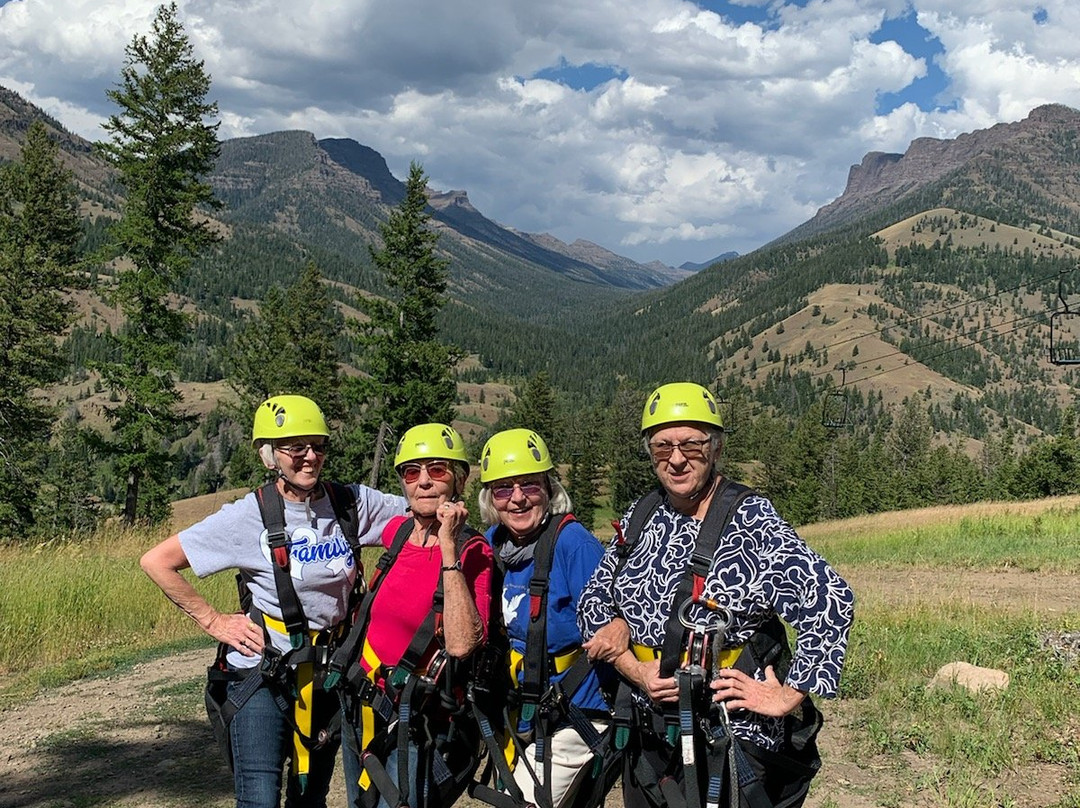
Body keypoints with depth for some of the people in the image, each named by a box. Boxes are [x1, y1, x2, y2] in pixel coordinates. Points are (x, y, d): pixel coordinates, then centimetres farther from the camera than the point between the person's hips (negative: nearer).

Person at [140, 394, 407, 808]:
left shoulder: (351, 503, -6)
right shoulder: (250, 516, -13)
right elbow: (156, 561, -9)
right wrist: (213, 621, -9)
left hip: (327, 676, 4)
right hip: (263, 677, -3)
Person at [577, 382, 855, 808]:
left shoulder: (751, 521, -13)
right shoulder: (642, 517, 5)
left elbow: (830, 601, -20)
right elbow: (593, 600, 10)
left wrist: (789, 697, -19)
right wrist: (634, 670, -6)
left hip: (733, 740, -5)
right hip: (650, 739, 6)